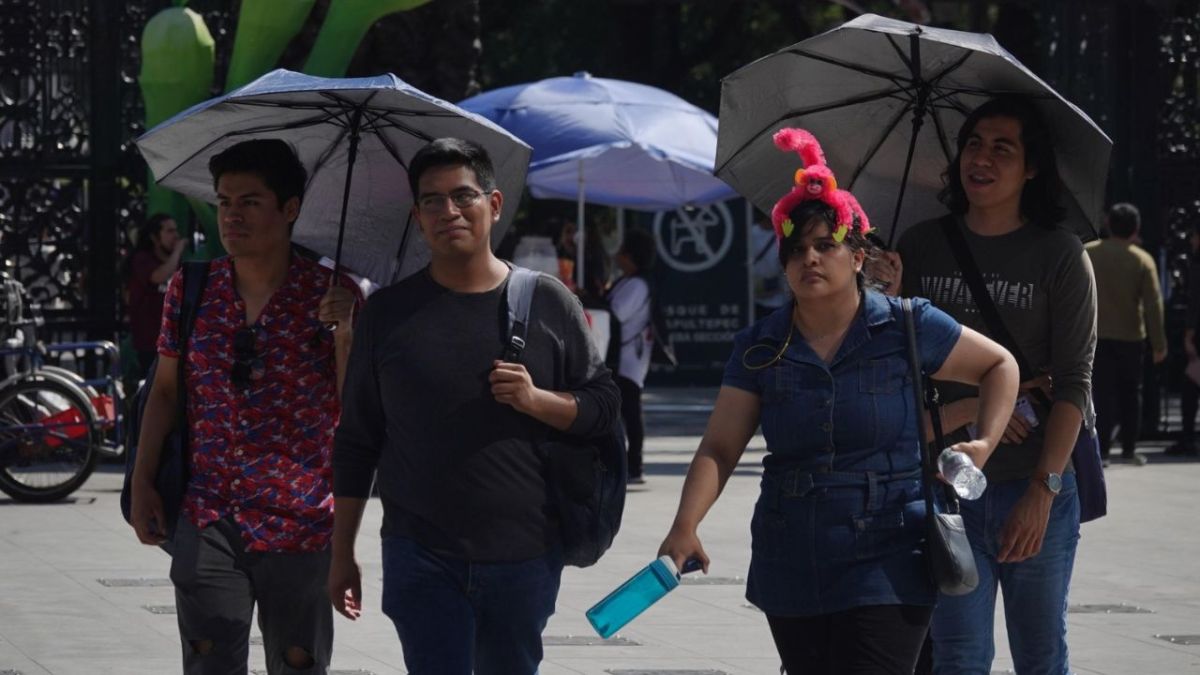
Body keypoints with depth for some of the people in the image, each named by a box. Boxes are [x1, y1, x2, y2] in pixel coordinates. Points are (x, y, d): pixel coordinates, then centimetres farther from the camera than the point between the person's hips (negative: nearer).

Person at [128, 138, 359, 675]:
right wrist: (142, 483, 7)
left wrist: (343, 331, -20)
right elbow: (166, 390, 12)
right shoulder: (190, 290, 6)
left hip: (300, 526, -2)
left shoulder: (328, 295, -2)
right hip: (208, 524, 2)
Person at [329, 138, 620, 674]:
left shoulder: (548, 303, 5)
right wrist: (342, 554, 7)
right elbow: (356, 441, 9)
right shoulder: (389, 313, 5)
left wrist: (537, 401, -13)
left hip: (524, 556, 1)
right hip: (421, 558, -1)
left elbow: (603, 405, 7)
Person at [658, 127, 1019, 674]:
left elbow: (1000, 366, 11)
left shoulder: (906, 327, -2)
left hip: (885, 564, -4)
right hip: (790, 569, 4)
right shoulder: (760, 349, 5)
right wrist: (686, 525, -17)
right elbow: (719, 448, -1)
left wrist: (986, 442, -5)